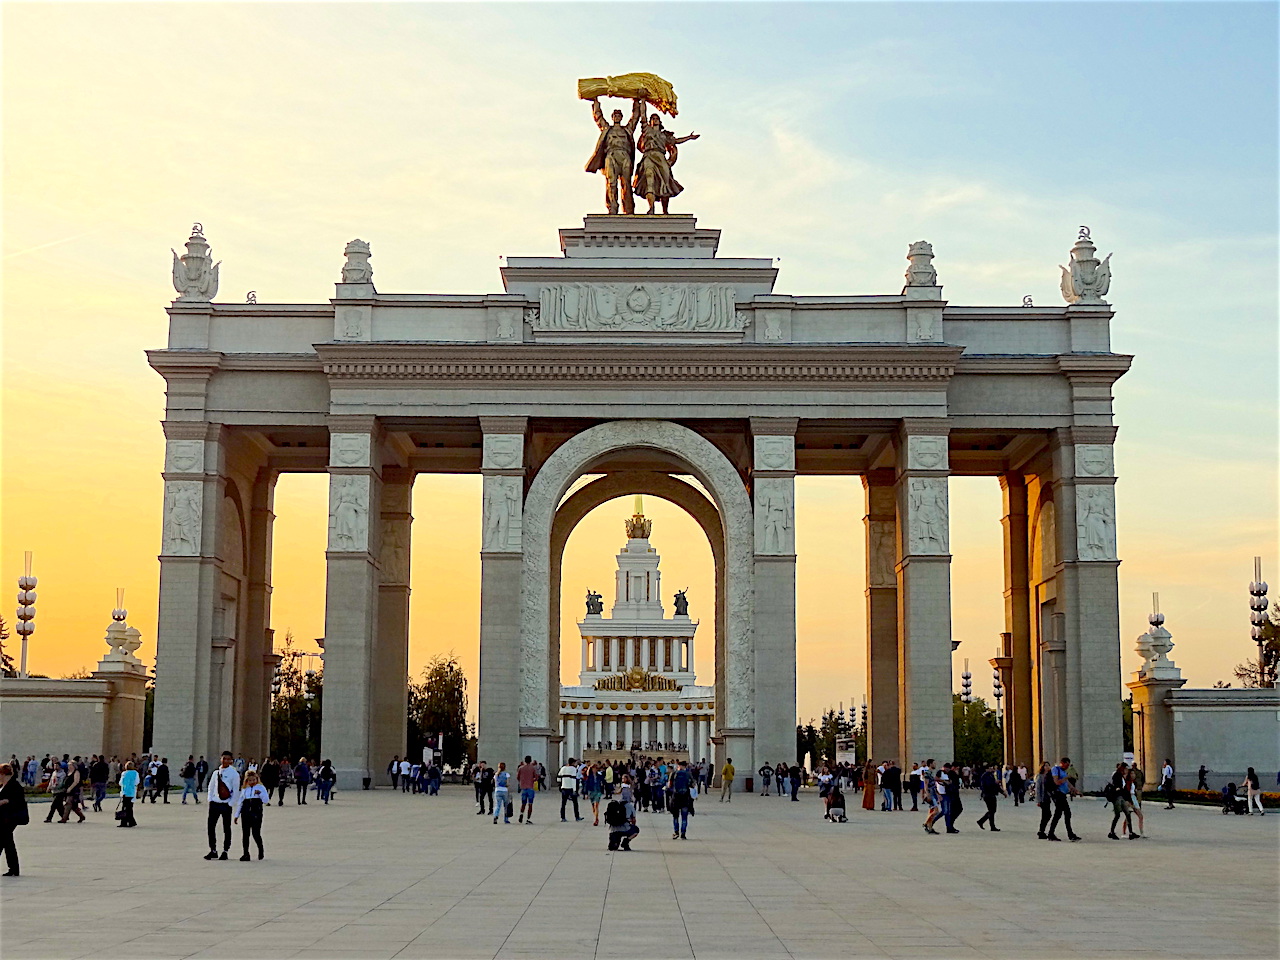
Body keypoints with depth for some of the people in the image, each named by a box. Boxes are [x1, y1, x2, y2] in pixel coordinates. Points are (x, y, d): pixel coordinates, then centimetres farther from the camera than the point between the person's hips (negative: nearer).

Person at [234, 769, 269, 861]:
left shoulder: (261, 788, 5)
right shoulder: (244, 790, 14)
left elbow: (266, 801, -3)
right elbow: (240, 803, 19)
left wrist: (260, 793, -18)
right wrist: (237, 815, 17)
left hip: (256, 813, -4)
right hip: (246, 814, 4)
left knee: (256, 833, -7)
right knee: (245, 834, 1)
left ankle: (261, 851, 17)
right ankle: (246, 854, 8)